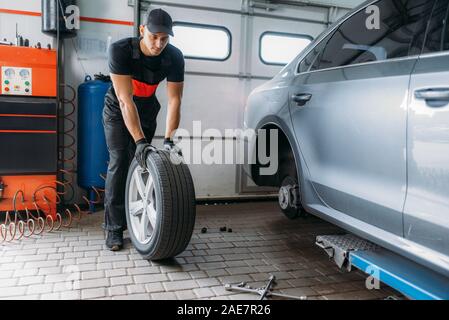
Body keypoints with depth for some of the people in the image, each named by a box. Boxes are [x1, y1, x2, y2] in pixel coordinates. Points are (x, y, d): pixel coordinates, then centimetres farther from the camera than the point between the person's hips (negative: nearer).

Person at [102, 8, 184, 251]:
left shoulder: (174, 58, -22)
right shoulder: (120, 50, -31)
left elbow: (174, 99, -23)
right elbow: (125, 100, -36)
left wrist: (169, 139, -33)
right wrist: (140, 141, -43)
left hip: (147, 112, 3)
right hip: (118, 112, -3)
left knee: (143, 163, 3)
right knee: (119, 164, -11)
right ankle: (114, 228, -4)